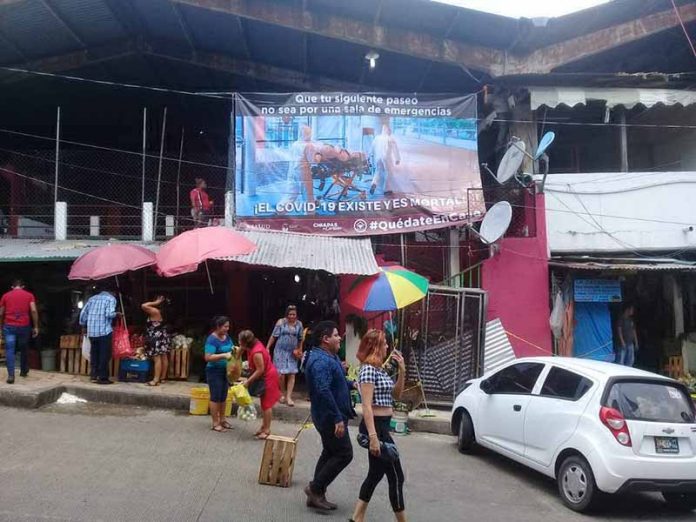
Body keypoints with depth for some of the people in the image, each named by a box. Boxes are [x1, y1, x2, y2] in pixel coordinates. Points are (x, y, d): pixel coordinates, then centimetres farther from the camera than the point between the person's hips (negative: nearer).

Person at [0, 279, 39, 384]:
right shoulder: (29, 295, 7)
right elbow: (33, 310, -3)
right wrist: (36, 327, 1)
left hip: (9, 326, 0)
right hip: (24, 326, 0)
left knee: (9, 350, -3)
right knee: (24, 349, 17)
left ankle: (11, 375, -15)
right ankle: (23, 371, 30)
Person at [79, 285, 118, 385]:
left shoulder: (92, 298, 16)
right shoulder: (111, 298, 0)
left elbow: (83, 313, 12)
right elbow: (109, 314, -14)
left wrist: (83, 326, 23)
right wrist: (116, 314, 6)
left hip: (91, 331, 6)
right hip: (104, 331, -5)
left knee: (94, 354, 13)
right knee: (104, 355, -1)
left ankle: (94, 376, 15)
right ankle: (103, 378, -2)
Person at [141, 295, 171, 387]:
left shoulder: (155, 311, -18)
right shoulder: (162, 311, 7)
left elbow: (143, 306, -22)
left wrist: (155, 303, -16)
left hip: (157, 337, -9)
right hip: (163, 336, 9)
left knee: (157, 359, -9)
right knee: (164, 358, 11)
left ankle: (156, 380, -10)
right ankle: (163, 377, 19)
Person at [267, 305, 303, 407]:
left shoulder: (299, 324, 1)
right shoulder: (281, 322, -7)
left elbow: (300, 339, 8)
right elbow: (274, 336, -5)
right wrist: (267, 348, -6)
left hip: (292, 353, 2)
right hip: (281, 351, -2)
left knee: (292, 374, -4)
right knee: (281, 374, -3)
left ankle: (289, 397, 0)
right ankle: (283, 394, 19)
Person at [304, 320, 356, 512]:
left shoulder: (330, 356, 11)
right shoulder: (320, 360, -24)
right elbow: (323, 392, -32)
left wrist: (352, 384, 9)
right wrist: (338, 419, -31)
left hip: (331, 416, 11)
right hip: (330, 417, -11)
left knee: (330, 453, 17)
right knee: (344, 454, -4)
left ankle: (317, 495, 24)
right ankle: (315, 488, 4)